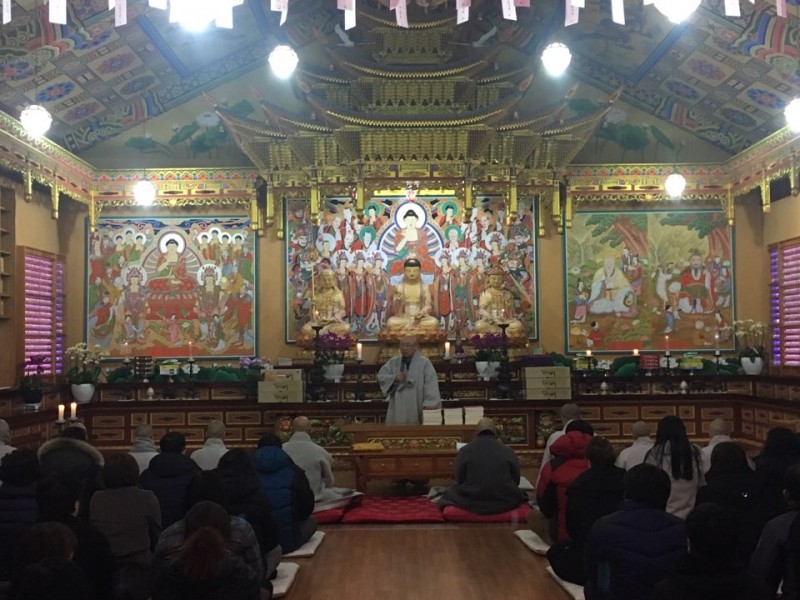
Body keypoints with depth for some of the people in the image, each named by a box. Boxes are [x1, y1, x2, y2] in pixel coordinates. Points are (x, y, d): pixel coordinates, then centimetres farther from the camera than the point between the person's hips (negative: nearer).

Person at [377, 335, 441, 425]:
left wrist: (429, 403, -23)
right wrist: (394, 377, -14)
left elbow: (431, 384, -12)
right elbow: (381, 376, 4)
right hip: (397, 410, 3)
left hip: (416, 410, -3)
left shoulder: (424, 363, -3)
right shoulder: (393, 362, 11)